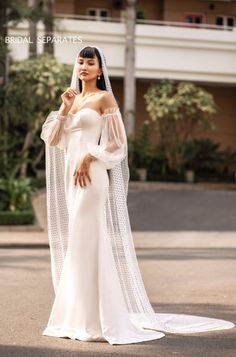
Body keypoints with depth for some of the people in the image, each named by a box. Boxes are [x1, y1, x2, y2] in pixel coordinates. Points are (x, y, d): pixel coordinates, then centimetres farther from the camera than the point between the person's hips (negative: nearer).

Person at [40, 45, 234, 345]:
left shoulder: (104, 98, -1)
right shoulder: (73, 98, 18)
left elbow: (118, 142, -7)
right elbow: (51, 139, 12)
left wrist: (89, 156, -17)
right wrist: (64, 108, 1)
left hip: (91, 175, -7)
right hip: (71, 175, 7)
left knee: (87, 243, -10)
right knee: (75, 244, 7)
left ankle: (95, 320, -6)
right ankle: (77, 317, 11)